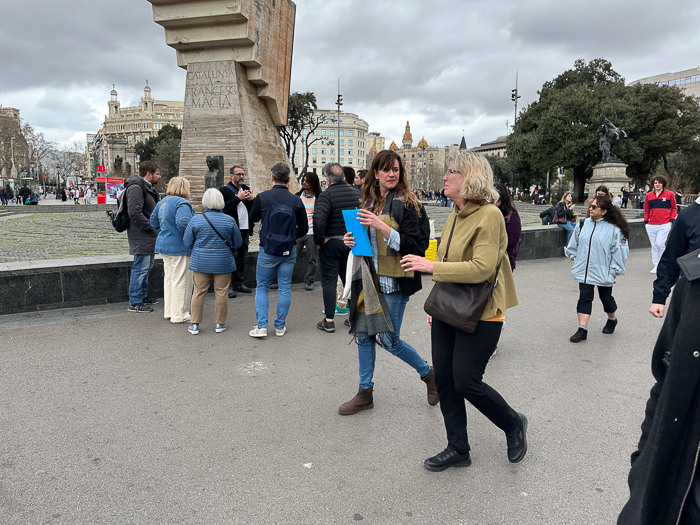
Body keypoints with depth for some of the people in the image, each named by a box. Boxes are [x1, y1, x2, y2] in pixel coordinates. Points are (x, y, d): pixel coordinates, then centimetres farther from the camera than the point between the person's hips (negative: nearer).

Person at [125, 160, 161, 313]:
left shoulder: (147, 187, 18)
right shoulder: (136, 188, -15)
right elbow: (135, 213, -24)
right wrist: (152, 228, -20)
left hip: (149, 237, 11)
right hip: (141, 236, -11)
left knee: (147, 267, 18)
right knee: (141, 268, -7)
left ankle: (143, 296, 30)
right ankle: (135, 302, 1)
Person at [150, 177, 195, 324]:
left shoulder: (162, 202, 12)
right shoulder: (182, 203, -17)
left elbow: (153, 220, 19)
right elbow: (183, 222, -31)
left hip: (164, 246, 9)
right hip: (179, 248, -9)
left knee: (169, 278, 17)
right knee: (180, 281, -1)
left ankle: (169, 312, 26)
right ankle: (179, 315, 6)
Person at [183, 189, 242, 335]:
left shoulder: (195, 220, -7)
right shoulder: (229, 221, -7)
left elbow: (187, 243, 0)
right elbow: (237, 244, 1)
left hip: (201, 262, 1)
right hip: (223, 263, 0)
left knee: (199, 292, 9)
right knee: (221, 293, 9)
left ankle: (195, 325, 15)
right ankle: (220, 324, 17)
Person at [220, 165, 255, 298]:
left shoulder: (246, 189, 18)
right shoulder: (224, 190, -2)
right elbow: (223, 207, -18)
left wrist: (252, 199, -3)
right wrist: (238, 198, -19)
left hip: (245, 229, 7)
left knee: (242, 257, 11)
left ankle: (239, 283, 20)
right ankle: (228, 286, -1)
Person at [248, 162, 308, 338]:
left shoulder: (262, 197, -8)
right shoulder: (296, 201, -4)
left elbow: (252, 219, 8)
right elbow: (304, 228, 3)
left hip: (267, 251, -1)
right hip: (289, 251, 1)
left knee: (262, 288, 11)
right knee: (285, 288, 10)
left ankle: (261, 326, 4)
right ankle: (280, 326, 16)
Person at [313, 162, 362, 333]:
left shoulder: (327, 194, -14)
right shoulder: (357, 193, 4)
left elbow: (318, 219, -28)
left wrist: (319, 240, -15)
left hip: (331, 243, -5)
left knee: (329, 281, 3)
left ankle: (329, 321, 7)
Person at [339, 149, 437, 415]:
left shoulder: (405, 204, -8)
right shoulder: (368, 202, 10)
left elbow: (413, 247, -15)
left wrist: (383, 227, -24)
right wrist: (351, 240, 0)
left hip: (394, 281, -6)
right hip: (368, 278, 6)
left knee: (389, 339, -1)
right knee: (364, 334, 10)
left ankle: (428, 373, 25)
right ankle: (365, 393, 25)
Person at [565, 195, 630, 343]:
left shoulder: (614, 228, -11)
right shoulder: (583, 224, 2)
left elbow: (619, 250, -8)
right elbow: (573, 244, 17)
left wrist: (614, 270, -9)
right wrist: (576, 258, 17)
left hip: (603, 272, -3)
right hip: (584, 270, 3)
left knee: (606, 297, 15)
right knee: (584, 298, -2)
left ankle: (612, 319, 43)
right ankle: (582, 329, -1)